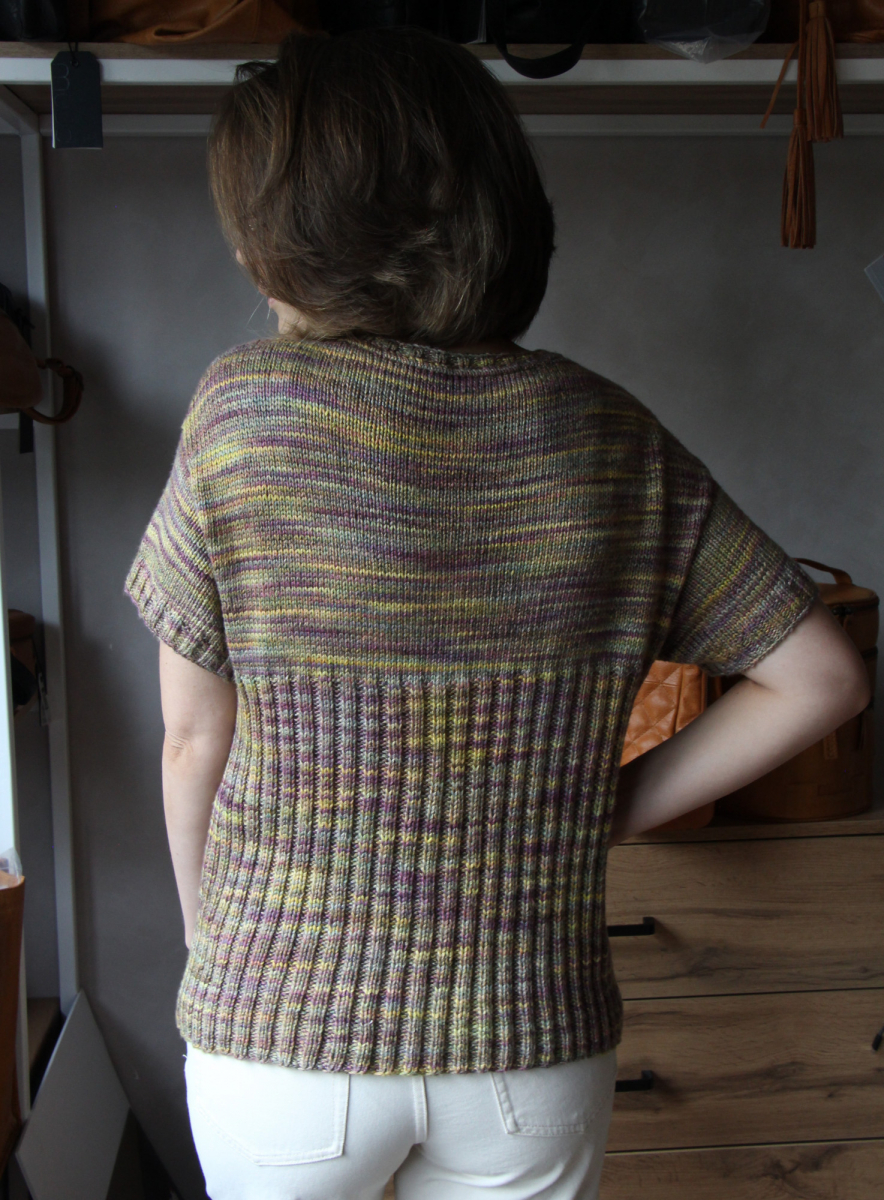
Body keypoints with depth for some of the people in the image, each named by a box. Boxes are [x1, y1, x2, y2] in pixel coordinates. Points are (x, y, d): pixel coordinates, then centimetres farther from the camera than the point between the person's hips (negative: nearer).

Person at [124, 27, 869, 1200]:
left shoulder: (244, 407, -13)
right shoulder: (614, 437, -5)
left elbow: (194, 740, -7)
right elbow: (822, 675, -2)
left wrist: (208, 938, 8)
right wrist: (617, 807, 2)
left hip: (282, 1030, -1)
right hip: (534, 1044, 2)